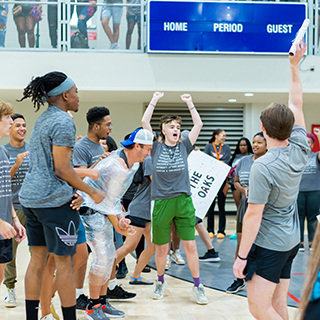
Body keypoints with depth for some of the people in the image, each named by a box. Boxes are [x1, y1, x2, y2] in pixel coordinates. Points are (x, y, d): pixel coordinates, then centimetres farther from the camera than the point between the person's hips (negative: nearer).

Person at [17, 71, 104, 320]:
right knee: (65, 262, -1)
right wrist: (93, 192, -8)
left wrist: (75, 190, 13)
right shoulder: (63, 122, -13)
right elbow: (62, 169, -17)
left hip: (31, 197, 9)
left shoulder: (42, 120, 16)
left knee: (37, 260, 12)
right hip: (54, 200, -9)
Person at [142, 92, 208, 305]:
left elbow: (199, 124, 6)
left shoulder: (184, 147, 9)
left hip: (183, 201, 1)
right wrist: (155, 100, 1)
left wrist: (189, 103, 8)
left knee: (190, 245, 0)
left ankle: (197, 286, 11)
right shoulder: (156, 148, 5)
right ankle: (161, 282, 29)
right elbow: (145, 122, -2)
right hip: (161, 202, -1)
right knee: (161, 248, 7)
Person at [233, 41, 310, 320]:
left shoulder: (263, 167, -23)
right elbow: (296, 104, 9)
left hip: (268, 245, -8)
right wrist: (294, 66, 16)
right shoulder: (300, 151, -3)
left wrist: (241, 256, -12)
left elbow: (253, 216, -20)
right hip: (291, 241, 8)